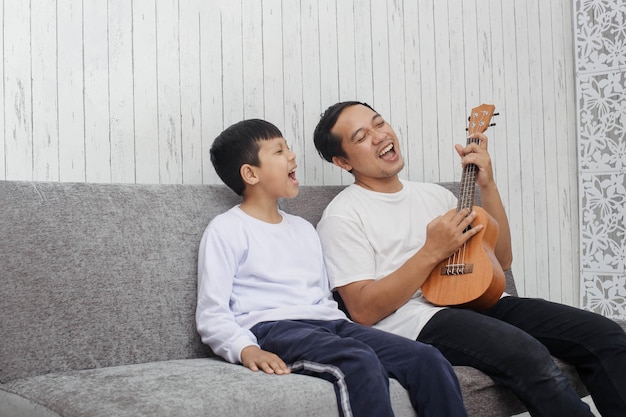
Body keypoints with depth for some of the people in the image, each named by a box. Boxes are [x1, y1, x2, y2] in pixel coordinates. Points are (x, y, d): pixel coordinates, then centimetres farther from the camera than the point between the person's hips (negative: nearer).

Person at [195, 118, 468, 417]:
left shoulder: (304, 228, 26)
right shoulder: (225, 230, 4)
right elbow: (211, 313, -4)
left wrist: (350, 331, 7)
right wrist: (246, 350, -22)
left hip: (329, 323, 7)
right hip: (272, 327, -6)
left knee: (428, 359, -17)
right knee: (359, 362, -36)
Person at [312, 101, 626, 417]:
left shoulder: (434, 194, 21)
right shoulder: (343, 216, 0)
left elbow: (501, 260, 18)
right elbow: (363, 311, -10)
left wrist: (487, 185, 7)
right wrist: (432, 252, -13)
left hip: (478, 299, 7)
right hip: (416, 320, -7)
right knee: (530, 356, -32)